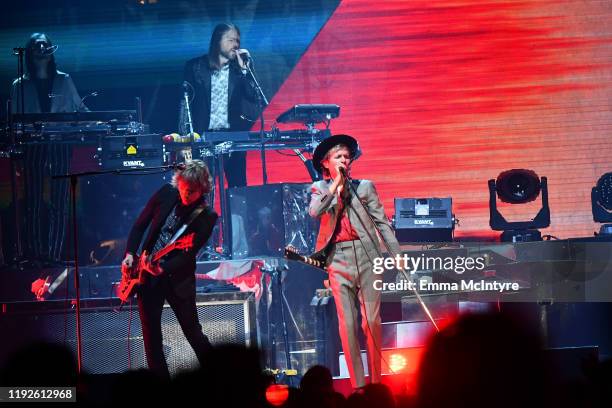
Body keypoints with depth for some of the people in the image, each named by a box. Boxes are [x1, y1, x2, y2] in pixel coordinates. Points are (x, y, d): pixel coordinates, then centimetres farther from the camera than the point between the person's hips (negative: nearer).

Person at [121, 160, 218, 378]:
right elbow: (140, 225, 7)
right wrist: (129, 254, -3)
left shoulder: (206, 217, -13)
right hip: (146, 273, 3)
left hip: (177, 279, -3)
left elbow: (189, 253, -17)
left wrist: (162, 268, -30)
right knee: (151, 336, 3)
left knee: (193, 332, 5)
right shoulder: (166, 193, -3)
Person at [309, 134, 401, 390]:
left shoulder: (365, 186, 10)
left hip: (366, 256, 0)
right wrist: (336, 185, -10)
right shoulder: (320, 189, 11)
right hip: (338, 259, 0)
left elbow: (382, 222, 8)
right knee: (347, 324, -4)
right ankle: (357, 384, -2)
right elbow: (313, 212, -10)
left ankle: (376, 381, 4)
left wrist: (397, 253, 1)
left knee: (372, 321, -3)